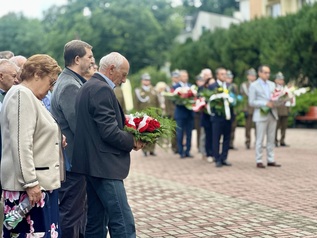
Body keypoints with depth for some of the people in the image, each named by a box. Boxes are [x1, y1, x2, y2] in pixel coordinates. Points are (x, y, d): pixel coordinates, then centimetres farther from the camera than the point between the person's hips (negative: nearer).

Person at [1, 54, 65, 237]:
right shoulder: (21, 95, -13)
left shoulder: (29, 96, 18)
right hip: (29, 184, -10)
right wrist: (30, 182, -23)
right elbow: (21, 145, -20)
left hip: (40, 181, 10)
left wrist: (57, 141, 12)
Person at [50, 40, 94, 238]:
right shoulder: (70, 86, -19)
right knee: (71, 213, -2)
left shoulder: (71, 82, 14)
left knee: (79, 209, 19)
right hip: (73, 160, -10)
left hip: (71, 159, 10)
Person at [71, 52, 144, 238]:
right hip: (104, 166, -11)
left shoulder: (89, 87, 17)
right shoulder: (102, 89, -14)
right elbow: (109, 132, -21)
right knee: (123, 222, -10)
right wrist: (132, 142, -5)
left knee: (96, 222, 13)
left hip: (92, 164, 11)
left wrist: (128, 137, 13)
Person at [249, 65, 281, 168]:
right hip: (261, 116, -5)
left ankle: (271, 160, 12)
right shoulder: (254, 85, -2)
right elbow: (251, 102, -8)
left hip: (272, 114, 5)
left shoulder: (272, 84, 14)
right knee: (260, 139, -2)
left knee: (271, 139, 7)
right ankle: (259, 161, 3)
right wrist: (265, 104, -17)